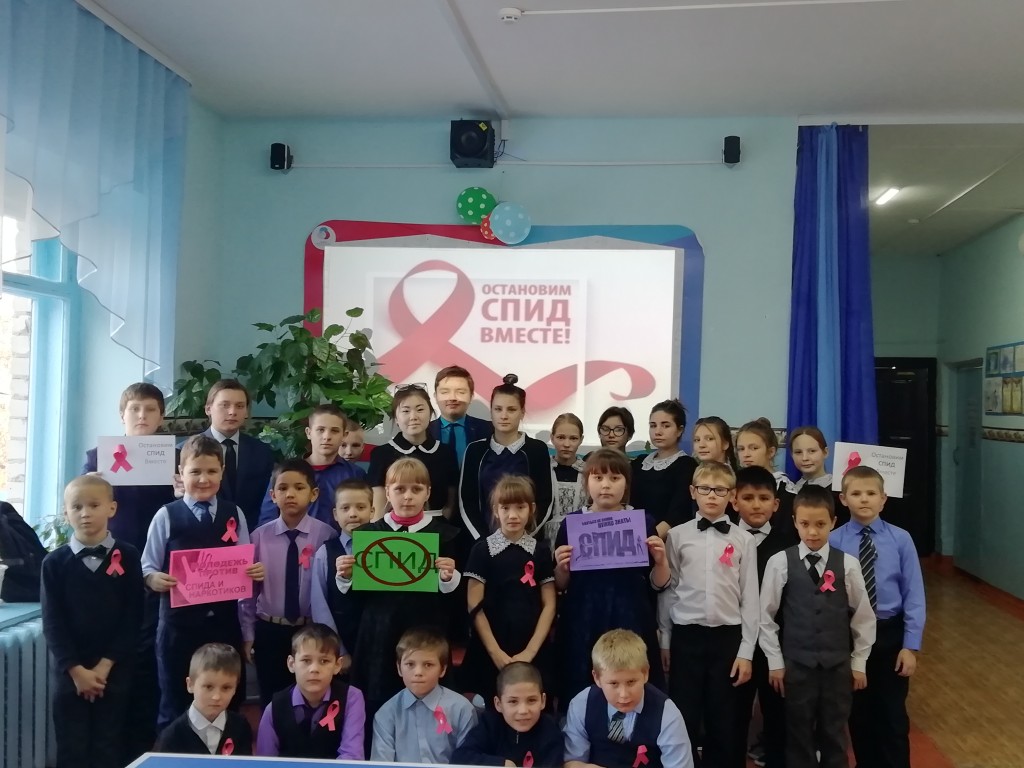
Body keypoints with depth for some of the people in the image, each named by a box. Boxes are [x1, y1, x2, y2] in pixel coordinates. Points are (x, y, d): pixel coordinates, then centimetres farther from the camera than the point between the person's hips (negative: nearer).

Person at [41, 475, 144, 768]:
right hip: (70, 672, 1)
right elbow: (52, 623, -3)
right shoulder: (55, 562, -1)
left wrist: (105, 665, -10)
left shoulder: (128, 557, -3)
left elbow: (133, 617, -4)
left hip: (115, 670, 0)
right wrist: (76, 669, -11)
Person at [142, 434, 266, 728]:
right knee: (175, 706, 11)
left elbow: (245, 566, 8)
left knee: (228, 704, 14)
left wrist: (255, 572, -13)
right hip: (179, 624, -2)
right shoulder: (166, 516, -3)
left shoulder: (234, 514, 3)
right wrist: (154, 579, -23)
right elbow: (147, 569, -2)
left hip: (224, 622, 2)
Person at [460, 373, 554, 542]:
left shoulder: (537, 449, -2)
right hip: (482, 541, 1)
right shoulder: (475, 450, 3)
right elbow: (466, 501, 1)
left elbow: (545, 503, -3)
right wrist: (484, 538, -9)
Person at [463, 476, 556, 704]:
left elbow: (548, 605, 2)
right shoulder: (482, 550, -2)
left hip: (533, 654, 1)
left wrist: (529, 651, -7)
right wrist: (496, 652, -10)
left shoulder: (541, 551, 3)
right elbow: (475, 606, -4)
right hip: (489, 652, -1)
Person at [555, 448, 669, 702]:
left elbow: (657, 584, 6)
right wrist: (562, 568, -12)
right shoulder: (571, 522, 1)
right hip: (583, 624, 0)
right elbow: (560, 586, 7)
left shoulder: (643, 522, 2)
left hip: (630, 622, 0)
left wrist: (661, 560, -11)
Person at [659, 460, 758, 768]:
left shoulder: (744, 540, 1)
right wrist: (664, 640, 5)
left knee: (724, 722, 9)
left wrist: (746, 650, -1)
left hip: (727, 637, 0)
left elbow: (750, 598, 1)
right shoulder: (677, 536, 0)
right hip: (686, 636, 0)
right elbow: (667, 590, 4)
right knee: (684, 719, 5)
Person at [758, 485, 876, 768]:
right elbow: (766, 616, -2)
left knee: (834, 735, 13)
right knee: (798, 735, 9)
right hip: (796, 664, -1)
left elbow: (863, 616, 4)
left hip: (838, 665, 1)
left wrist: (859, 662, 5)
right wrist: (775, 662, -1)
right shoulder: (780, 562, -8)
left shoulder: (848, 564, -5)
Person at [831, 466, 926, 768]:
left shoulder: (901, 540, -9)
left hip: (890, 633, 0)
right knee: (859, 712, 16)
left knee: (892, 713, 11)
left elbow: (914, 595, -5)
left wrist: (911, 646, -6)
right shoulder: (833, 542, -10)